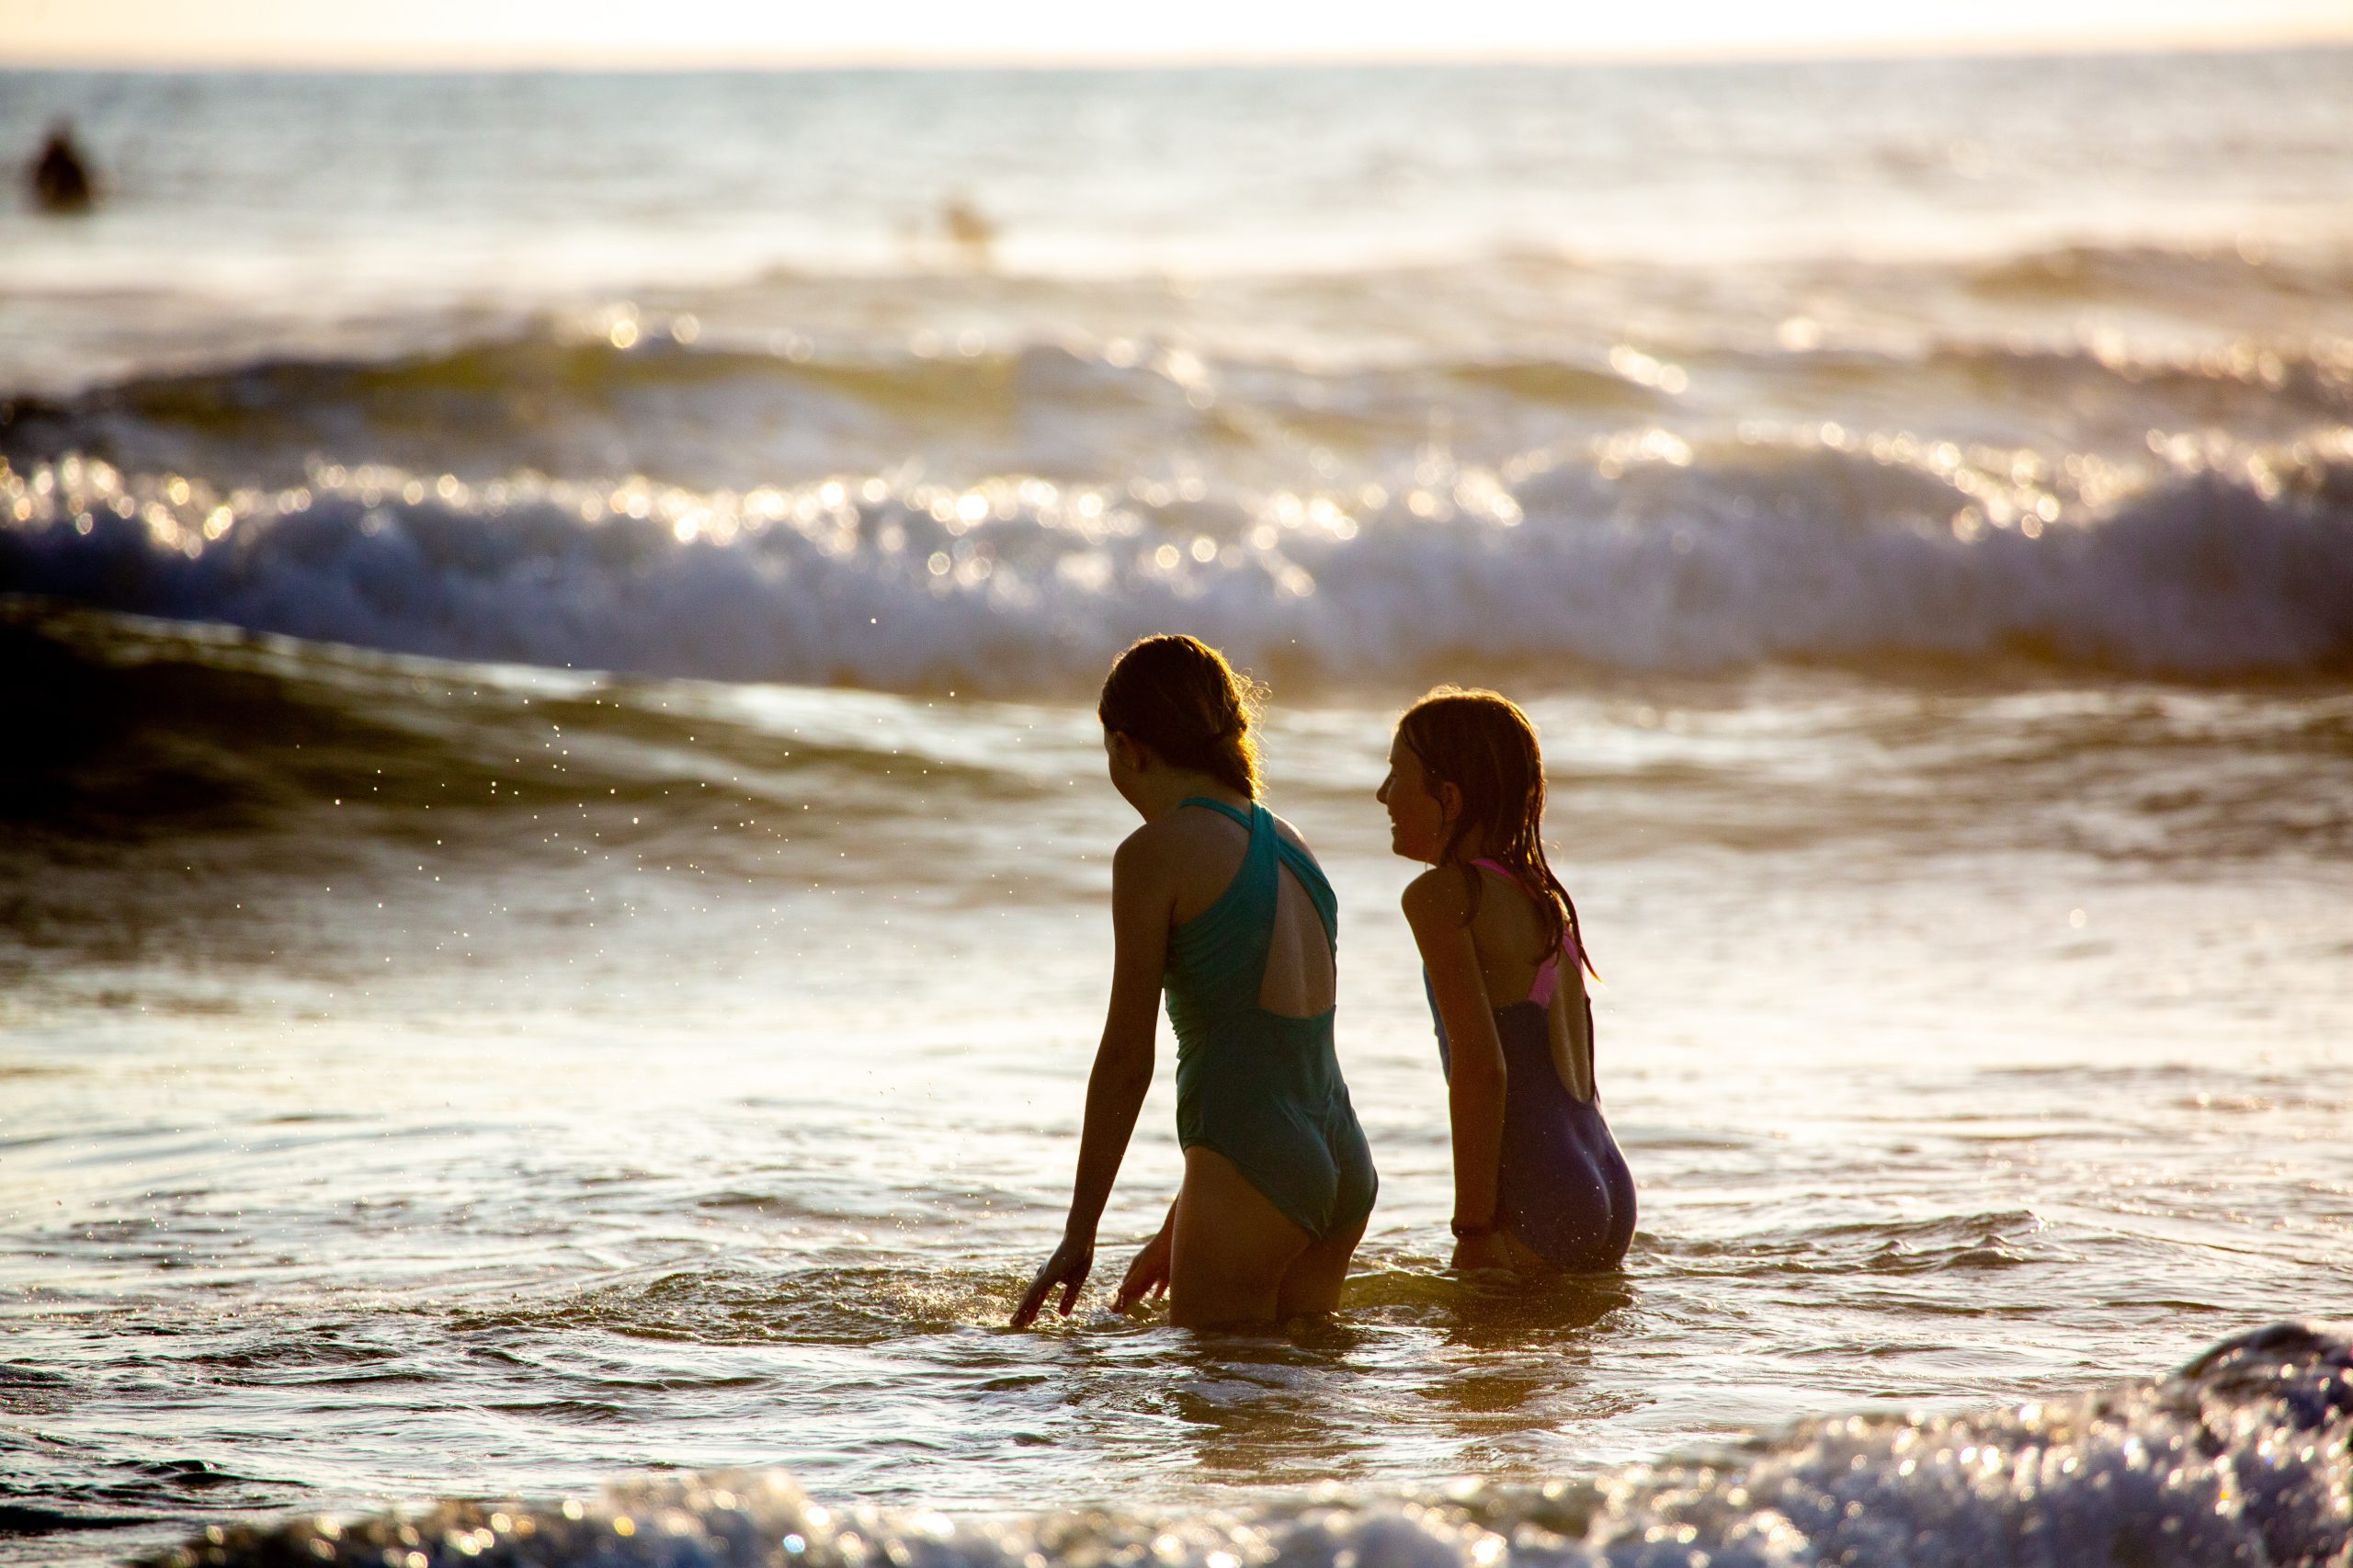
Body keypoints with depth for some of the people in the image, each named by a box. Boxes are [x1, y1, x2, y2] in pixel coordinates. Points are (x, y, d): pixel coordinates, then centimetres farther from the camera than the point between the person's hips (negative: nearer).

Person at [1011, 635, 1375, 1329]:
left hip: (1253, 1166, -7)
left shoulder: (1158, 854, -5)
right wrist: (1182, 1224, 31)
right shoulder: (1289, 845, 17)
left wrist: (1079, 1234, 0)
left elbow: (1127, 1058, -6)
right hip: (1344, 1164, 8)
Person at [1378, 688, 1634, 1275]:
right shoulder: (1545, 897, 15)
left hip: (1534, 1205, -8)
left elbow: (1481, 1068, -18)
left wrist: (1473, 1231, -16)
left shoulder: (1442, 895, -9)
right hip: (1610, 1196, 8)